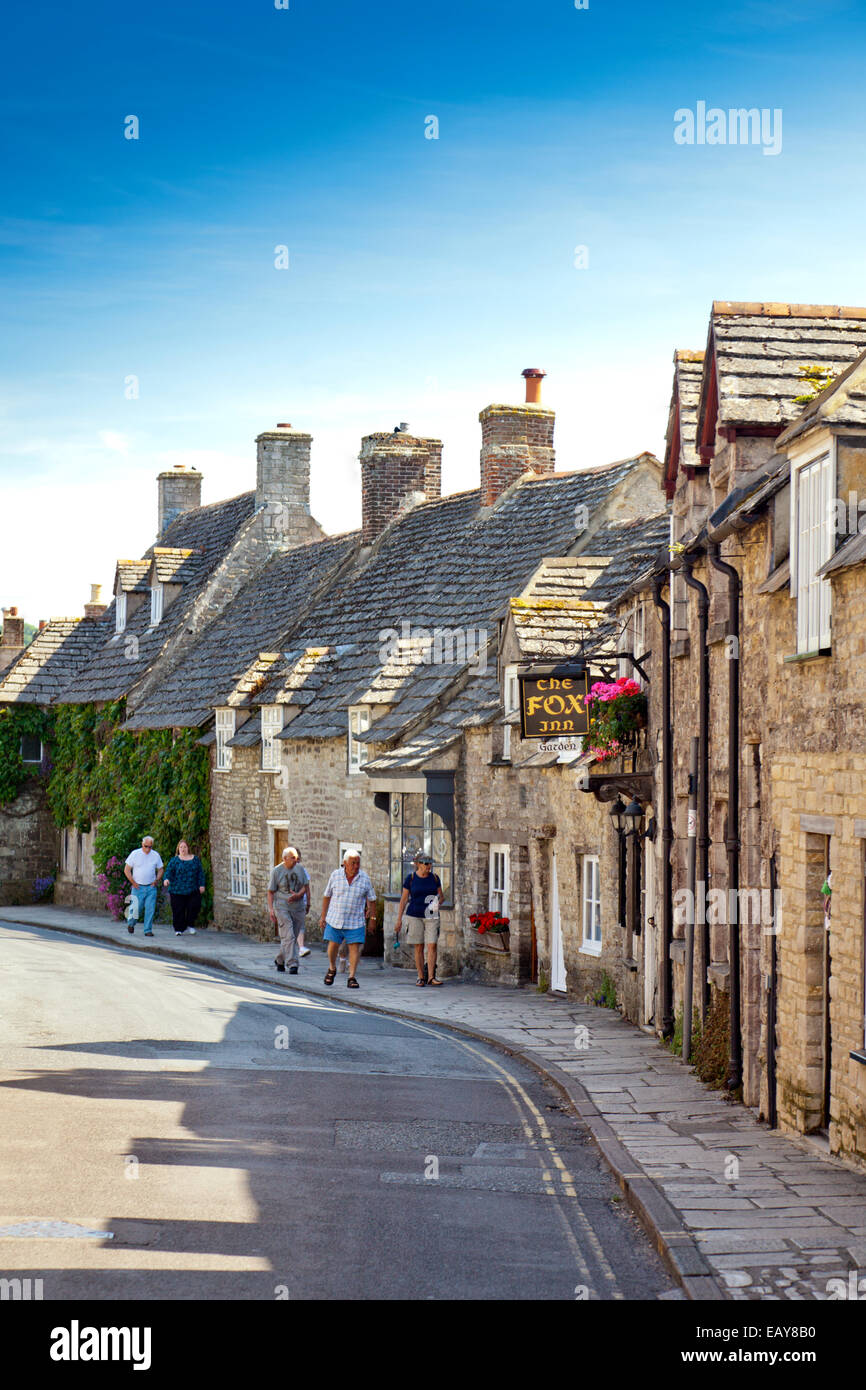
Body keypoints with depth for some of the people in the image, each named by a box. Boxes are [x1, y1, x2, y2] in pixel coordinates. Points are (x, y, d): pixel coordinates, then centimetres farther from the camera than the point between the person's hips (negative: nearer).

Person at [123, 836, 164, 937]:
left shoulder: (155, 855, 4)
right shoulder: (135, 854, -3)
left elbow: (160, 869, 15)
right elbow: (127, 870, -1)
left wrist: (156, 881, 0)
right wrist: (133, 883, -6)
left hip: (151, 887, 2)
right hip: (138, 887, -2)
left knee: (150, 909, -4)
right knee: (137, 908, -1)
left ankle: (148, 930, 2)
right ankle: (130, 923, 27)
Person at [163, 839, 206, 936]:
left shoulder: (195, 859, 10)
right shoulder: (174, 860, 3)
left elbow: (200, 873, 12)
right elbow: (169, 871, -5)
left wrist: (201, 885, 4)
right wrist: (166, 879, -26)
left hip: (193, 890, 2)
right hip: (177, 891, -2)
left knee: (195, 906, -11)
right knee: (178, 910, -2)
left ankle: (189, 925, 10)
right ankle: (179, 929, 11)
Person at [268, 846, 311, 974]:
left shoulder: (300, 868, 6)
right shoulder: (276, 871, -4)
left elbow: (306, 886, 8)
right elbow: (270, 892, -1)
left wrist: (298, 895, -12)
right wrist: (271, 909, -9)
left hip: (298, 907, 4)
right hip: (282, 907, -4)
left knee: (293, 938, 9)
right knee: (288, 937, -13)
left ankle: (279, 960, 28)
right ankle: (292, 964, -16)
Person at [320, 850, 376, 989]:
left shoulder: (364, 878, -3)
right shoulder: (336, 875, -2)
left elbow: (371, 900, 6)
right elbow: (327, 896, 7)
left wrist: (372, 919, 4)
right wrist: (323, 917, 7)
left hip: (355, 922, -1)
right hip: (334, 919, 1)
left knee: (355, 947, -7)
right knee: (333, 946, 3)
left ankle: (351, 978, -3)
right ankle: (332, 969, 30)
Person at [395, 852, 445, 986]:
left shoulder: (434, 878, 5)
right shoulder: (410, 878, -1)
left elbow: (441, 895, 15)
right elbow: (404, 898, 3)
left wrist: (438, 903, -9)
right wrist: (399, 919, 0)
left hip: (431, 916, 1)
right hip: (415, 916, -1)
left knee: (432, 946, -9)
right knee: (419, 947, 2)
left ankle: (431, 977, -9)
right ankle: (420, 977, 9)